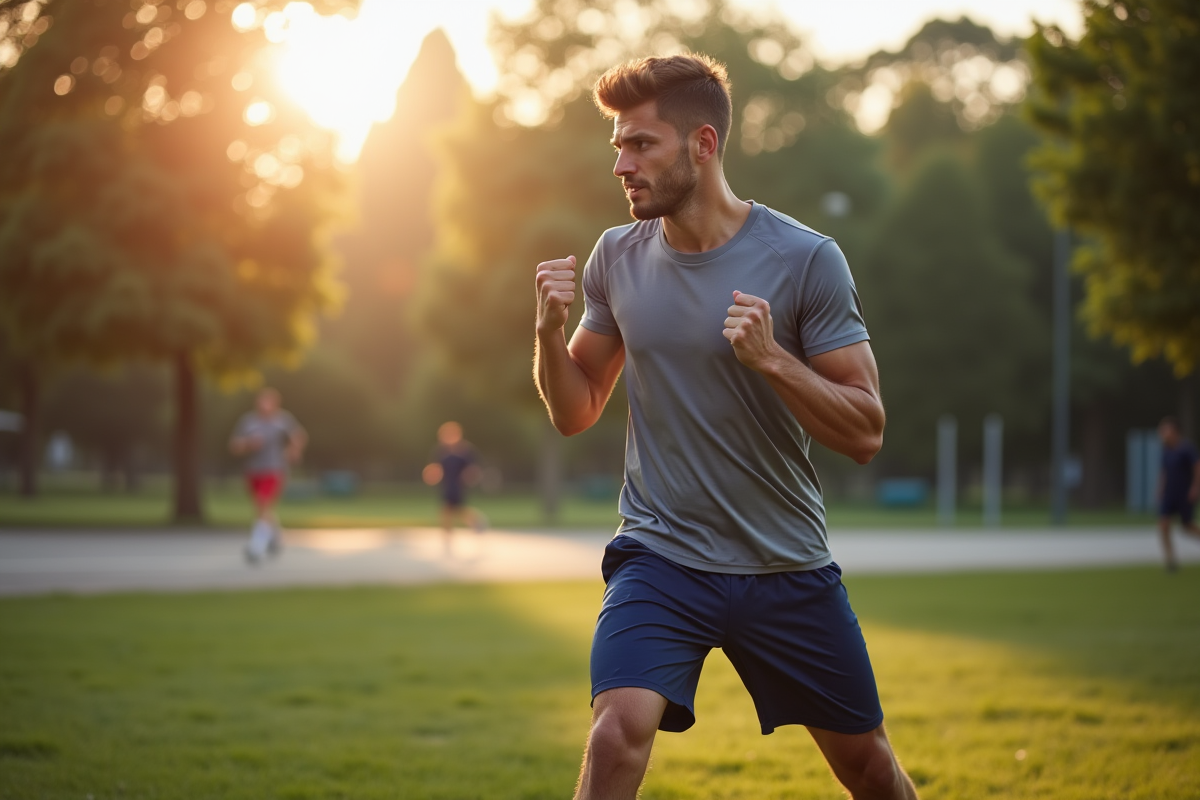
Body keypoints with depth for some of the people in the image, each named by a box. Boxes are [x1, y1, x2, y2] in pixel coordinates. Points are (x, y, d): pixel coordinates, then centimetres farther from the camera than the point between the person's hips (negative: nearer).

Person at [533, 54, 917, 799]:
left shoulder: (805, 260, -10)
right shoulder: (617, 257, 0)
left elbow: (866, 432, -10)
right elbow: (575, 412, 9)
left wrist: (770, 356, -25)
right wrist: (550, 332, -10)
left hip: (789, 568, -1)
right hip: (660, 559, 1)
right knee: (618, 732, -24)